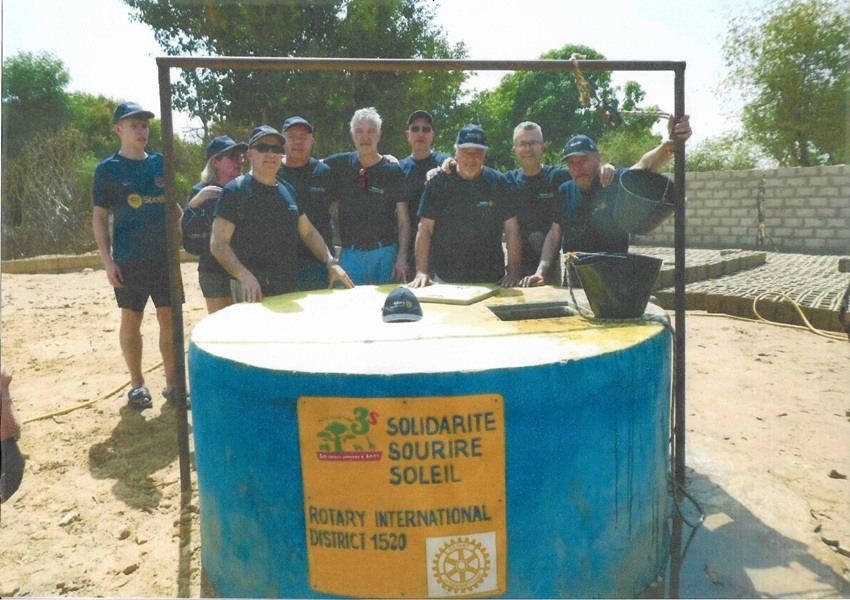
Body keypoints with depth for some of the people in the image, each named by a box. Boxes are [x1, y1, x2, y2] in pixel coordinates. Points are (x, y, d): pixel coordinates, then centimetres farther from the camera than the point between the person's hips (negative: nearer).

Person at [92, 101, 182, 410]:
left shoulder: (160, 162, 9)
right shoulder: (108, 168, 0)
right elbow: (99, 217, 0)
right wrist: (107, 261, -8)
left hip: (165, 256, 3)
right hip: (129, 260, -2)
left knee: (170, 319, 3)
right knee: (131, 319, 6)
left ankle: (172, 383, 15)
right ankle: (137, 385, 19)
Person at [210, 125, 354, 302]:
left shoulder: (288, 191, 15)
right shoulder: (235, 190, -4)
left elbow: (308, 232, 20)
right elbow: (218, 244, -9)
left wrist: (331, 263, 6)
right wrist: (244, 276, -23)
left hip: (290, 287, 6)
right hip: (254, 291, -6)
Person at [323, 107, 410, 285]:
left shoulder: (393, 171, 0)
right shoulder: (339, 165, 5)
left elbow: (403, 220, -1)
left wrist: (402, 258, -10)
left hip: (385, 253, -1)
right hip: (350, 254, 1)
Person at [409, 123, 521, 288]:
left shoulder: (498, 181, 2)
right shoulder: (439, 181, 0)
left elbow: (511, 230, 1)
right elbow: (425, 229, -2)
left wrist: (513, 272, -7)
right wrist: (422, 271, -11)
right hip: (444, 279, -1)